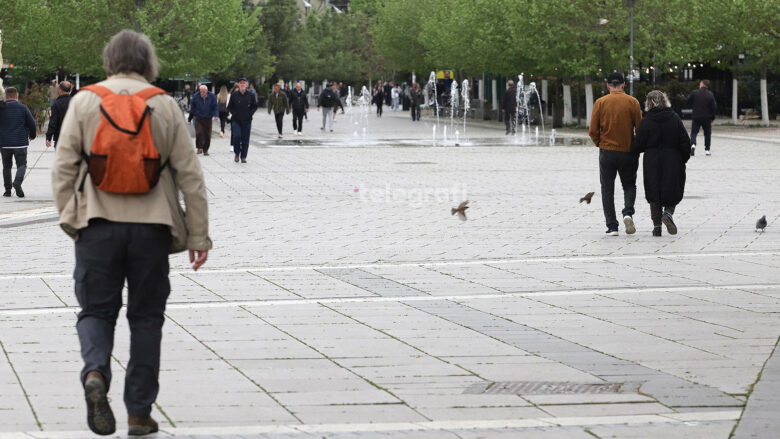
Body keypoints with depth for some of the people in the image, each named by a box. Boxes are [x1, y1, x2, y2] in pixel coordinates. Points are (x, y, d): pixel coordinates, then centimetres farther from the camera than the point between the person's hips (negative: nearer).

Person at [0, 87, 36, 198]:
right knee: (22, 164, 5)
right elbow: (32, 123, -2)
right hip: (20, 143, -1)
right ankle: (17, 182, -22)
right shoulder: (23, 108, -2)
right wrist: (31, 135, 17)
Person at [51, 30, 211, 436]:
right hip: (151, 225, 1)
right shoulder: (165, 105, 4)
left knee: (96, 310, 9)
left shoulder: (84, 102, 2)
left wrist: (68, 219, 10)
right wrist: (198, 235, 8)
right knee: (146, 316, 9)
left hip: (98, 222, 0)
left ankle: (95, 373, -21)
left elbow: (63, 168, -1)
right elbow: (190, 175, 3)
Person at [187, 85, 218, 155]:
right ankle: (199, 148, 0)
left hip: (208, 119, 1)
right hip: (198, 118, -1)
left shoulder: (212, 96, -3)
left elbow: (215, 107, 0)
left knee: (207, 135, 2)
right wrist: (189, 119, 12)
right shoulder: (196, 96, -2)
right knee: (198, 133, -15)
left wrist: (216, 115, -19)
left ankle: (205, 150, 16)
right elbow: (192, 108, 7)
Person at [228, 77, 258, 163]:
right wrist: (234, 114, -4)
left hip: (247, 121, 1)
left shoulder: (251, 95, 4)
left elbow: (255, 107, 11)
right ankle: (237, 153, 5)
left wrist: (250, 114, -2)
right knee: (237, 136, -16)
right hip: (236, 120, -1)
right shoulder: (234, 95, 2)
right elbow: (229, 107, 8)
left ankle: (243, 157, 11)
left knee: (245, 139, 2)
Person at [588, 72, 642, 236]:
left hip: (607, 152, 0)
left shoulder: (600, 103, -4)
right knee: (629, 186, 15)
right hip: (628, 152, 0)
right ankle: (628, 212, -12)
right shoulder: (632, 102, -4)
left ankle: (612, 226, 1)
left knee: (607, 189, 7)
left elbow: (593, 131, -5)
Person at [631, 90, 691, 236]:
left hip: (652, 163, 0)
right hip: (673, 163, 0)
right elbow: (685, 142, -1)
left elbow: (638, 146, -5)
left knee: (654, 194, 8)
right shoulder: (674, 118, -2)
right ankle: (668, 213, -16)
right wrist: (684, 159, 12)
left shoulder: (646, 121, -7)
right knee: (673, 192, 11)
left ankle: (656, 225, 4)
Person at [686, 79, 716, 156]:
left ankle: (693, 144, -23)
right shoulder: (710, 94, -3)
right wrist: (713, 117, 7)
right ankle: (707, 150, 14)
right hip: (707, 118, 1)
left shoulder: (694, 93, -7)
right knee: (707, 134, 14)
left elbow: (688, 102, 3)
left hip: (696, 117, -1)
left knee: (694, 133, 5)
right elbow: (714, 107, -3)